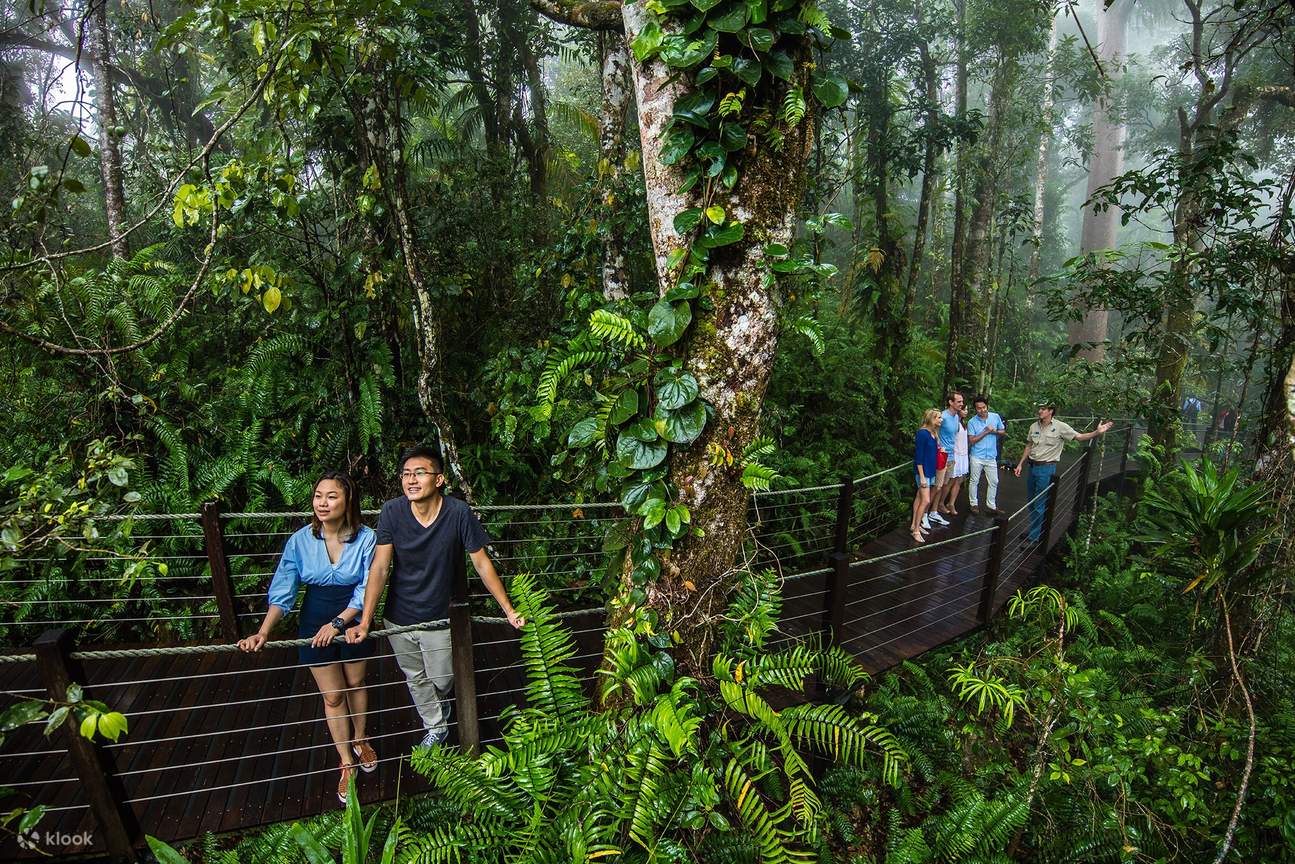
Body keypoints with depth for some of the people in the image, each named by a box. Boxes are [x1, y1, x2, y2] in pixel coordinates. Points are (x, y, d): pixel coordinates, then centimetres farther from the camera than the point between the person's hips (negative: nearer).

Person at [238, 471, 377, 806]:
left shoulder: (365, 538, -20)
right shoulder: (300, 541, -15)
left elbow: (366, 589, -19)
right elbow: (282, 591, -14)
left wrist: (337, 623, -28)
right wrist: (263, 632, -24)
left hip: (354, 621, -1)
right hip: (315, 624, 1)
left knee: (356, 684, 21)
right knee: (332, 696, 12)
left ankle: (360, 739, 47)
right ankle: (346, 762, 30)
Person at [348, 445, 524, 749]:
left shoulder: (459, 513, -23)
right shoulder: (392, 511, -18)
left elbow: (482, 564, -15)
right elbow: (380, 567, -15)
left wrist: (509, 610, -12)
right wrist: (365, 622, -19)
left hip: (440, 619, -2)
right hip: (398, 619, 2)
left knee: (441, 681, 19)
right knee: (416, 680, 21)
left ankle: (438, 703, 56)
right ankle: (436, 726, 49)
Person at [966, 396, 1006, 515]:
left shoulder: (995, 417, 0)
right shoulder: (972, 422, -8)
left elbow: (1003, 431, 9)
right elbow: (971, 440, -12)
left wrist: (994, 431, -12)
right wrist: (986, 432, -16)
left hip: (991, 456, 3)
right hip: (977, 457, -3)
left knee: (994, 482, 9)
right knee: (974, 481, 5)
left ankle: (991, 506, 19)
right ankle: (974, 504, 18)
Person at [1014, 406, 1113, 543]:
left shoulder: (1060, 427, -8)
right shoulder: (1034, 426, 6)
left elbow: (1079, 437, -12)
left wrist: (1097, 432, -28)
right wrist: (1020, 464, 14)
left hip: (1047, 469, -6)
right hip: (1032, 466, 6)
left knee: (1039, 505, -3)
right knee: (1030, 501, 15)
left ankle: (1034, 538, 5)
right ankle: (1033, 530, 32)